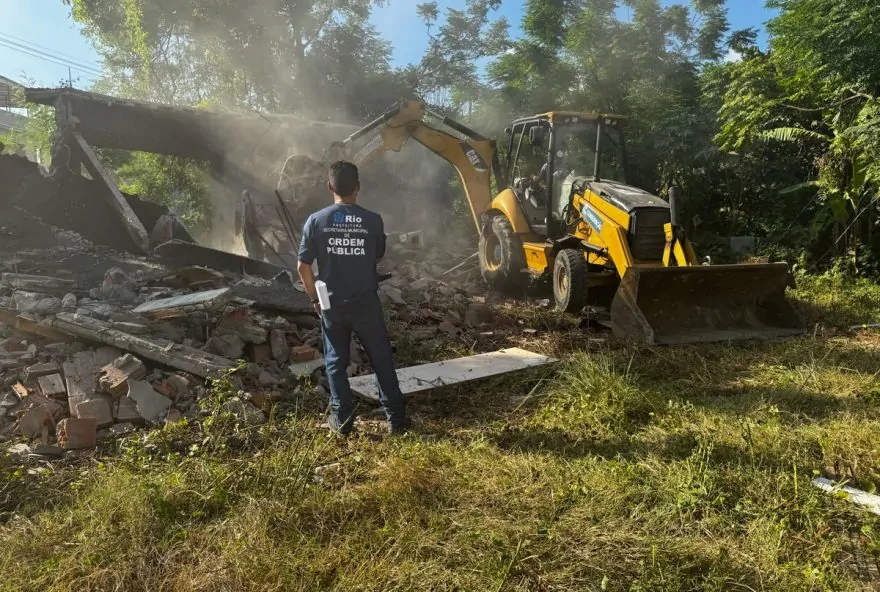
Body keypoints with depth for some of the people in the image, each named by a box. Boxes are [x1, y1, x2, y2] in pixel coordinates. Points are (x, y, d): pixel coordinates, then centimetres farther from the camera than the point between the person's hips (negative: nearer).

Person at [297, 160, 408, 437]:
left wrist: (315, 298, 9)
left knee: (335, 362, 14)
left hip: (332, 304, 1)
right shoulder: (373, 220, -8)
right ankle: (395, 417, 16)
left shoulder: (316, 221, -7)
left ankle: (342, 419, 20)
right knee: (382, 359, 10)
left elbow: (304, 267, -4)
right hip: (366, 302, 0)